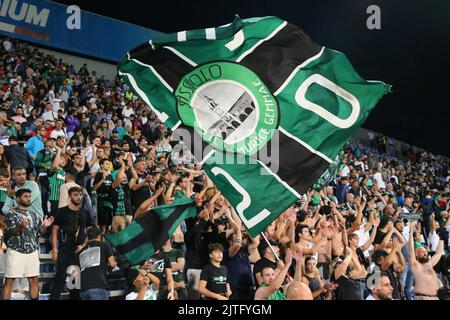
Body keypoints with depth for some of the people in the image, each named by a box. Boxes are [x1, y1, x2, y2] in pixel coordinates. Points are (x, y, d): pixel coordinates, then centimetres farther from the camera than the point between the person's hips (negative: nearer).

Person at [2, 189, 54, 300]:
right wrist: (20, 226, -32)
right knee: (9, 281, -4)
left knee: (34, 280, 5)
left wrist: (45, 226, -10)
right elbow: (11, 232, -12)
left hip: (32, 252, 5)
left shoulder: (34, 215, 14)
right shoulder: (11, 214, -1)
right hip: (15, 251, -5)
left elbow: (41, 232, 12)